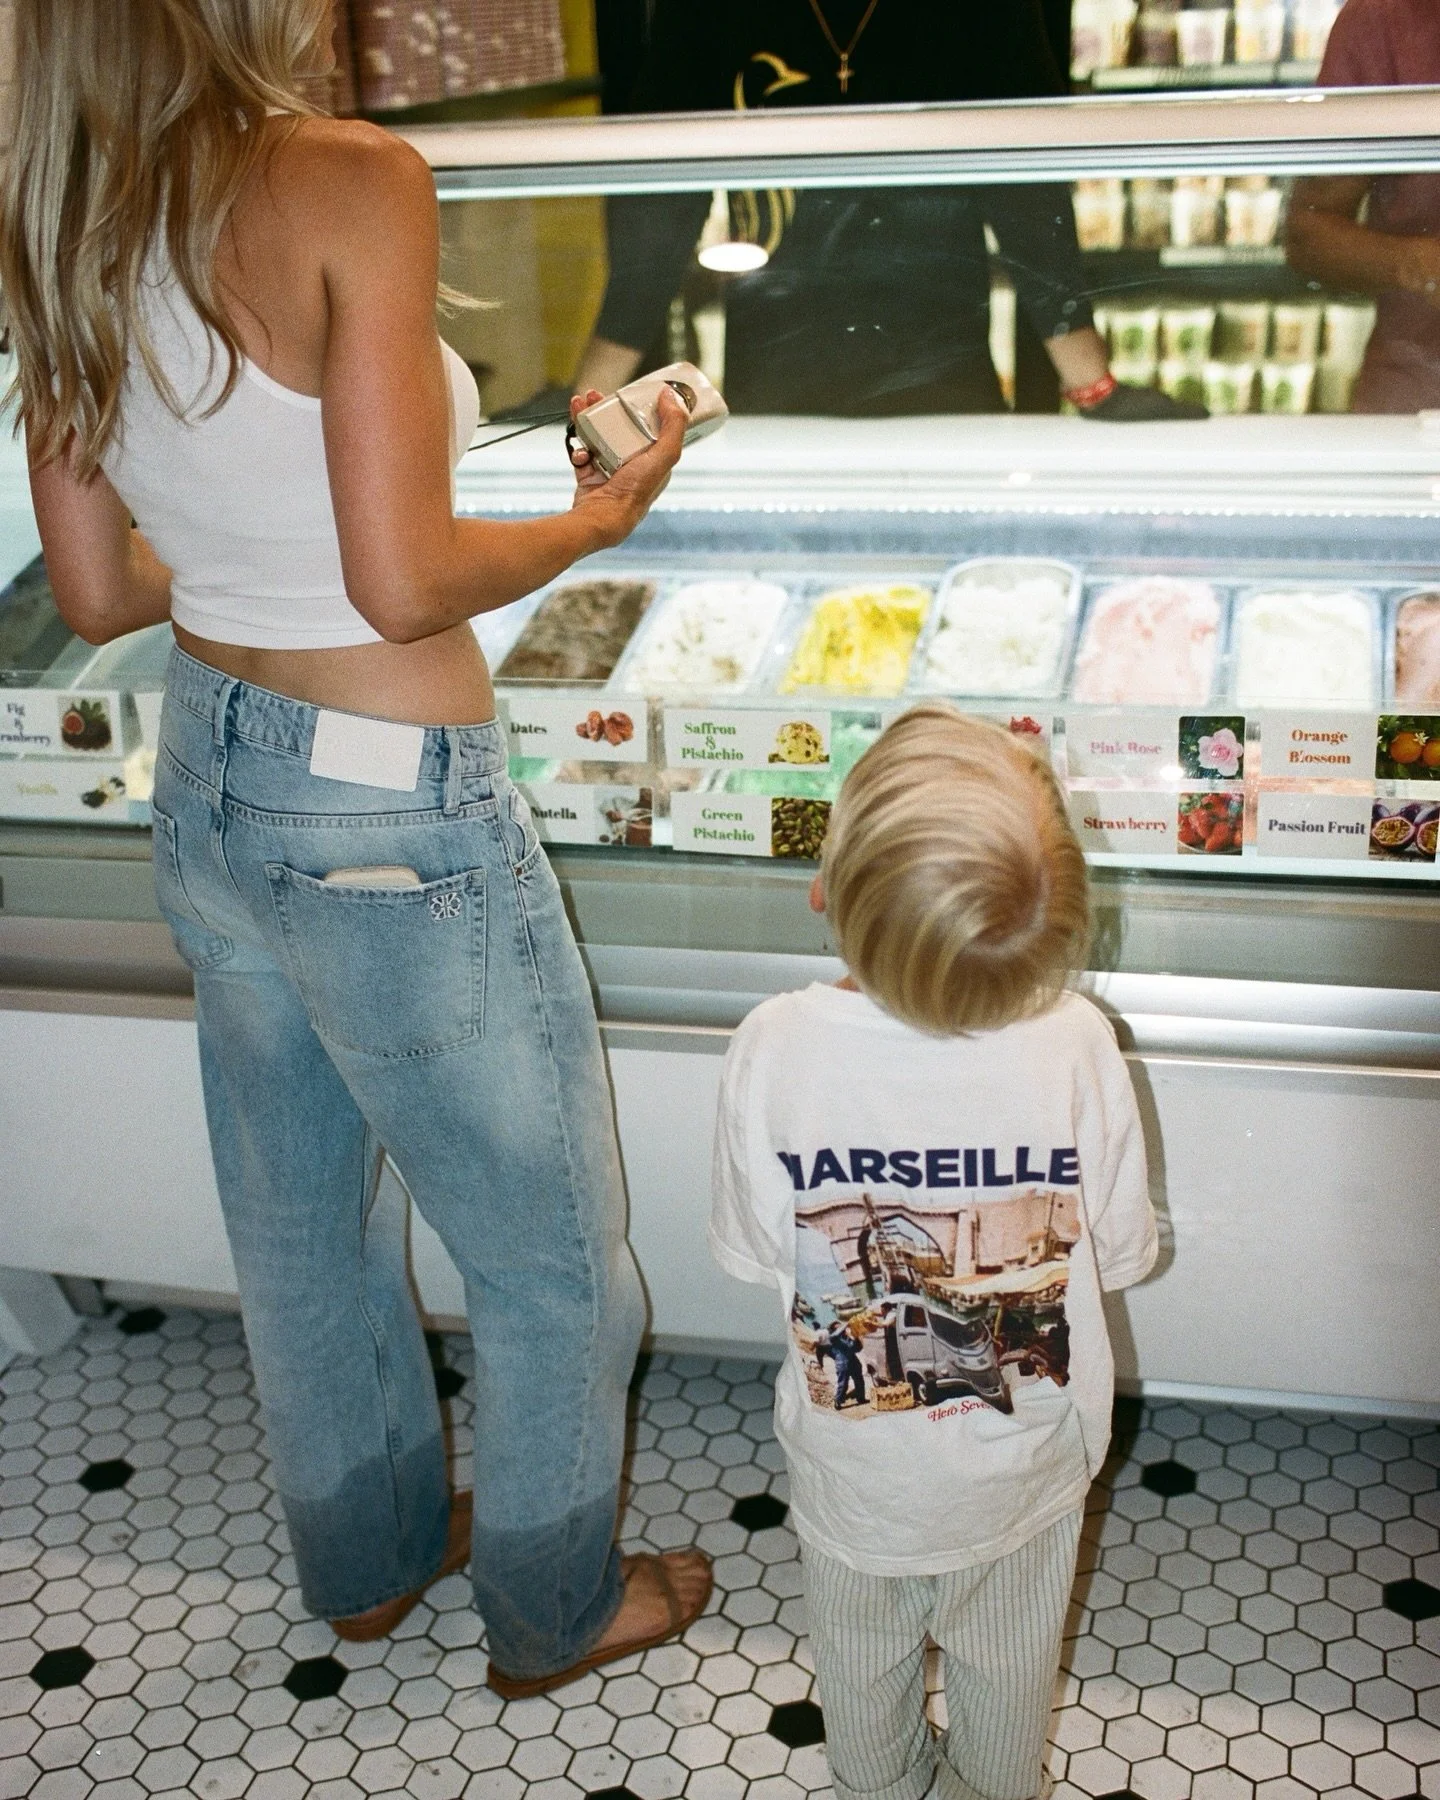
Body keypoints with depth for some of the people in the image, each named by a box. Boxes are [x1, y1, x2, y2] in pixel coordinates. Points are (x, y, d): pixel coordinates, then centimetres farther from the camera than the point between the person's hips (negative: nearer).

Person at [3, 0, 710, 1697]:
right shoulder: (351, 183, -21)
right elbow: (404, 584, -24)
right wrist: (596, 518, -7)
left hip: (208, 783, 8)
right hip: (391, 821, -8)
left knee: (299, 1214, 25)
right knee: (547, 1252, 16)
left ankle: (367, 1558, 49)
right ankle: (554, 1614, 38)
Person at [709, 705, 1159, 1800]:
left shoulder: (775, 1049, -29)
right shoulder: (1078, 1047, -29)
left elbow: (752, 1253, -13)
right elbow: (1121, 1255, -13)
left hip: (850, 1467, 0)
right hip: (1023, 1464, 0)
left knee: (862, 1663, 31)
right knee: (1009, 1668, 31)